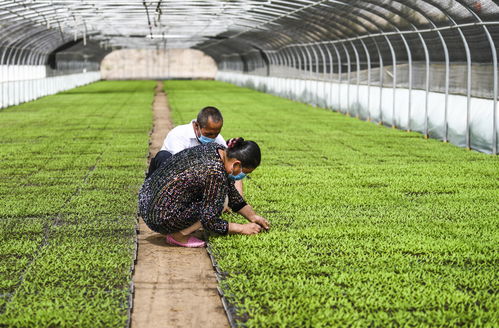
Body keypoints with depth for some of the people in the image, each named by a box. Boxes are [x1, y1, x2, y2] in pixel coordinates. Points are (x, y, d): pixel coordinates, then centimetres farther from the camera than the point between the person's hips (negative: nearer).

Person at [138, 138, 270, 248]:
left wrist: (253, 216, 17)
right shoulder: (216, 174, -25)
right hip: (159, 219, -9)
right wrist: (242, 229, -5)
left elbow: (232, 193, 16)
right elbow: (209, 221, -16)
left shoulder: (217, 149, 1)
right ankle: (178, 235, -3)